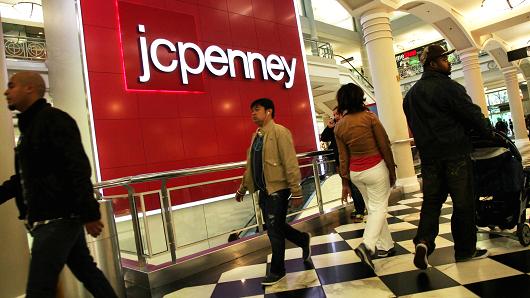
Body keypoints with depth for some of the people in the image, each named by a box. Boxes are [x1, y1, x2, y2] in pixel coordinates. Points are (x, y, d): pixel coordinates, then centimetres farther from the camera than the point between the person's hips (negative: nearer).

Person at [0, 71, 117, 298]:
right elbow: (25, 176, 25)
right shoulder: (29, 125, 18)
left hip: (57, 218, -9)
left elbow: (78, 168, -20)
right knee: (86, 270, 16)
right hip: (56, 217, 9)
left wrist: (89, 213, -24)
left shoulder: (53, 119, -11)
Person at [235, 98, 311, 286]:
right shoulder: (256, 135, 12)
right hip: (264, 190, 8)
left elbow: (291, 163, -17)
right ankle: (303, 240, 40)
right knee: (274, 227, 16)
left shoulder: (279, 132, -12)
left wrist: (296, 191, -19)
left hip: (278, 189, -8)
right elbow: (251, 165, 18)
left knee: (274, 230, 2)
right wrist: (243, 188, 21)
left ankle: (277, 270, 21)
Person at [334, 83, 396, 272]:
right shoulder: (369, 117, -12)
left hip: (355, 172, 5)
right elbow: (385, 146, -9)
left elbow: (343, 157, 2)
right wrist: (392, 170, 2)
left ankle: (385, 246, 26)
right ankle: (367, 245, -14)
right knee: (379, 208, 4)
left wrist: (345, 182, 7)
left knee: (372, 208, 18)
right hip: (375, 168, -4)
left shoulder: (339, 126, -1)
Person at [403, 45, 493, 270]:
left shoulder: (411, 94, 13)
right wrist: (488, 133, 6)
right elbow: (472, 113, -10)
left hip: (428, 154, 6)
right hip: (455, 152, -6)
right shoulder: (447, 87, -10)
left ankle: (423, 240, -7)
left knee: (431, 200, 11)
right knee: (463, 201, 6)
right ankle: (465, 249, 16)